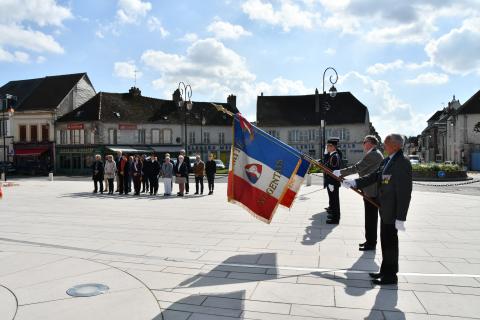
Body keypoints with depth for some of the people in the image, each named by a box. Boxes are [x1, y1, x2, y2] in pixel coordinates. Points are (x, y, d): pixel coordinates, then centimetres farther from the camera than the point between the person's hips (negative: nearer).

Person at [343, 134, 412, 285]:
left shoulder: (403, 163, -20)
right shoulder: (386, 161, 10)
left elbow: (405, 192, -23)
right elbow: (373, 177, 12)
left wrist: (400, 218, -23)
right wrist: (354, 183, 1)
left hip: (393, 211, -9)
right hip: (385, 210, 9)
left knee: (390, 243, 3)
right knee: (386, 241, 18)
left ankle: (390, 276, 18)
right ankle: (385, 271, 32)